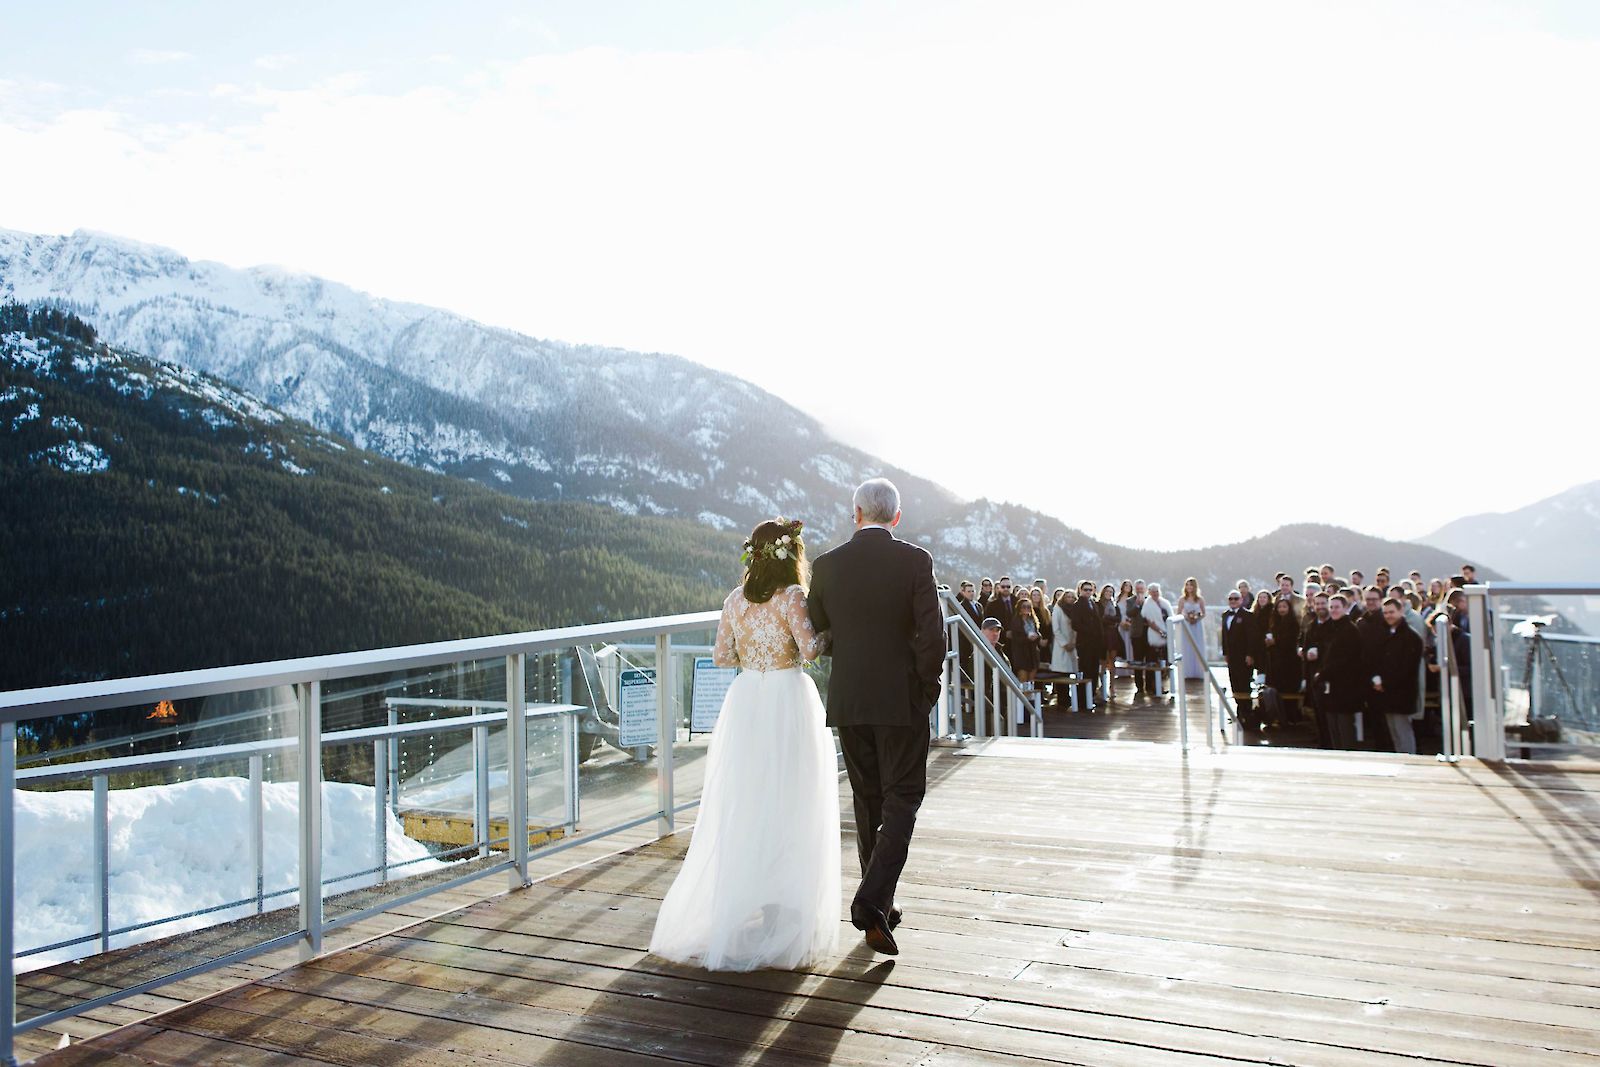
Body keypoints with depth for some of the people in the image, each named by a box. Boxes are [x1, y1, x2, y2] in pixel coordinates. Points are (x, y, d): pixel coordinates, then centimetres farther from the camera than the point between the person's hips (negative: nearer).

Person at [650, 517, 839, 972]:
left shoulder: (735, 600, 6)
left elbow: (721, 655, 10)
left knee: (742, 807, 12)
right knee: (786, 807, 4)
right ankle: (780, 909, 9)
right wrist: (828, 628, 1)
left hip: (746, 701, 5)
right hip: (788, 701, -5)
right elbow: (810, 649, -17)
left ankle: (734, 908, 20)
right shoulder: (792, 596, -11)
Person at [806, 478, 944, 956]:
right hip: (902, 700, -3)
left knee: (868, 801, 16)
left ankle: (880, 906, 25)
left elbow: (815, 629, 9)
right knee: (902, 801, 4)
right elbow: (932, 634, -13)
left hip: (848, 700, 4)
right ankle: (872, 900, -12)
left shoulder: (827, 565, 0)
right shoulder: (915, 561, -8)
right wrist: (928, 685, 0)